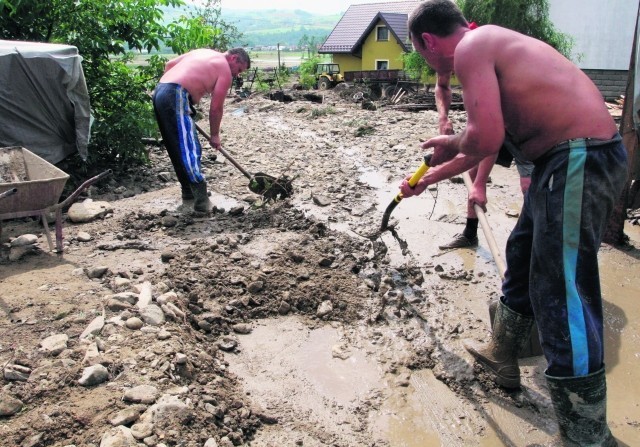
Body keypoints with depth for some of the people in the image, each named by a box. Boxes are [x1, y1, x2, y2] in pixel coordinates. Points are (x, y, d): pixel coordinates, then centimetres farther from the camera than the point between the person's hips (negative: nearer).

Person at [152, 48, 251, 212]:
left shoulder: (203, 53, 25)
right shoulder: (225, 71, 2)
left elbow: (169, 65, 25)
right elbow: (216, 108, 2)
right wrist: (215, 135, 14)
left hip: (160, 91, 9)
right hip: (175, 96, -9)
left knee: (177, 148, 16)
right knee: (190, 149, -10)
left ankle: (188, 191, 26)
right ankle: (201, 200, -12)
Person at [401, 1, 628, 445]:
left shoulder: (470, 47, -9)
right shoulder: (490, 45, 23)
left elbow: (485, 139, -22)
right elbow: (485, 144, 30)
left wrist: (451, 143, 1)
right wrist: (426, 180, 39)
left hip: (580, 159, -11)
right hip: (568, 158, 11)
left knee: (561, 296, -7)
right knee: (523, 255, 23)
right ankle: (501, 354, 43)